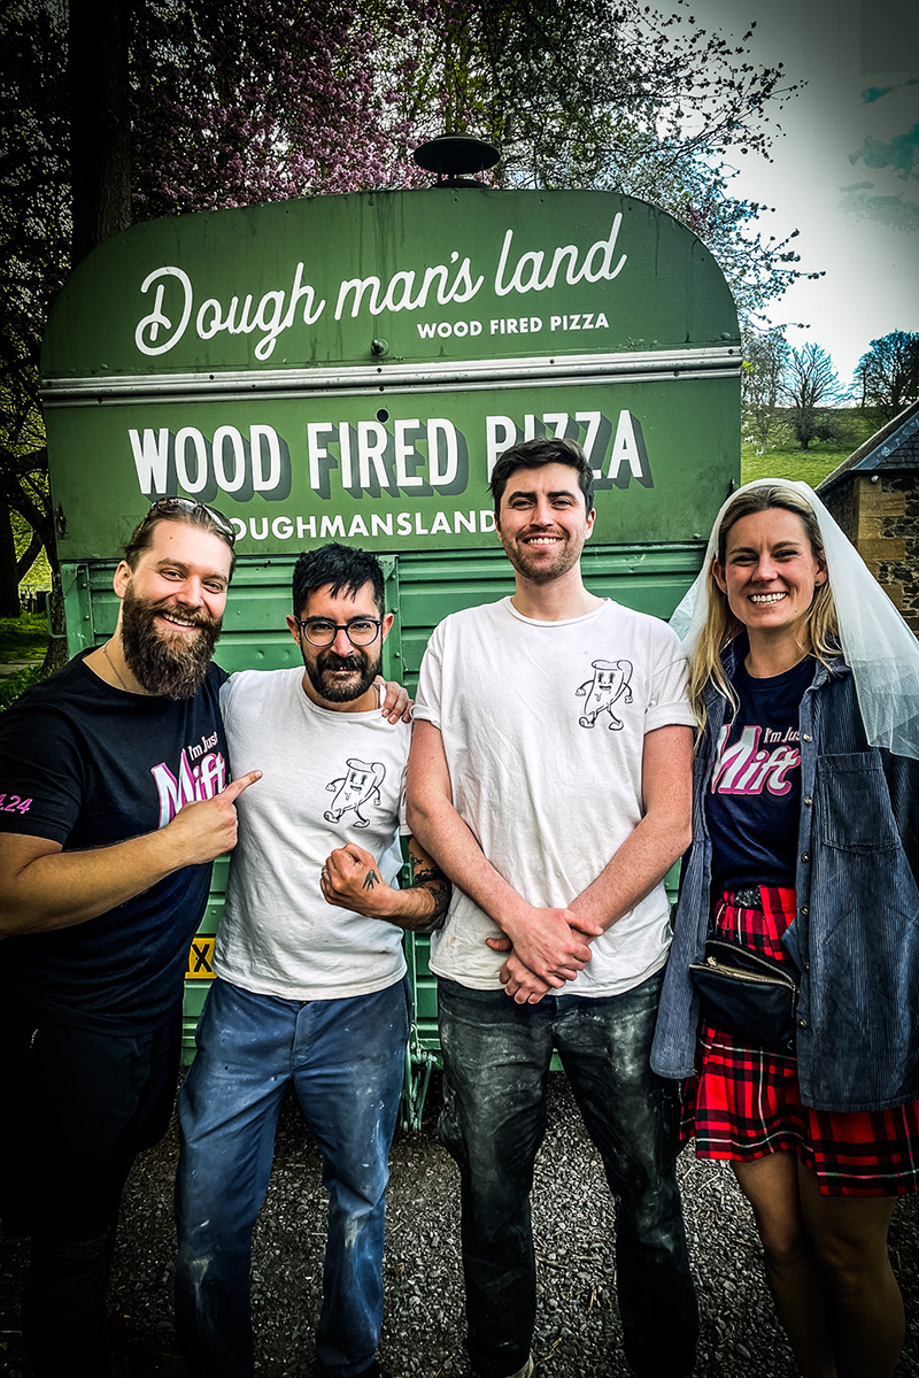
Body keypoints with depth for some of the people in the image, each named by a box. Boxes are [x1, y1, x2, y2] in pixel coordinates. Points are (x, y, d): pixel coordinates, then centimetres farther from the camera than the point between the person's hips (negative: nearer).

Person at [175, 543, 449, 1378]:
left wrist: (383, 900, -26)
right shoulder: (242, 700, -5)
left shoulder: (412, 737, -9)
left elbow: (440, 890, -7)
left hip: (363, 1005, 0)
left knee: (360, 1202, 18)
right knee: (208, 1218, 8)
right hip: (245, 998, 1)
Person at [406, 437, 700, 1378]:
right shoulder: (459, 641, 4)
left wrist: (573, 928, -12)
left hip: (624, 974, 0)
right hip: (484, 977, 1)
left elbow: (672, 818, -4)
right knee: (492, 1195, 15)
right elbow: (428, 805, -1)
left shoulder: (648, 642, 2)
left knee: (648, 1193, 13)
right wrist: (523, 923, -11)